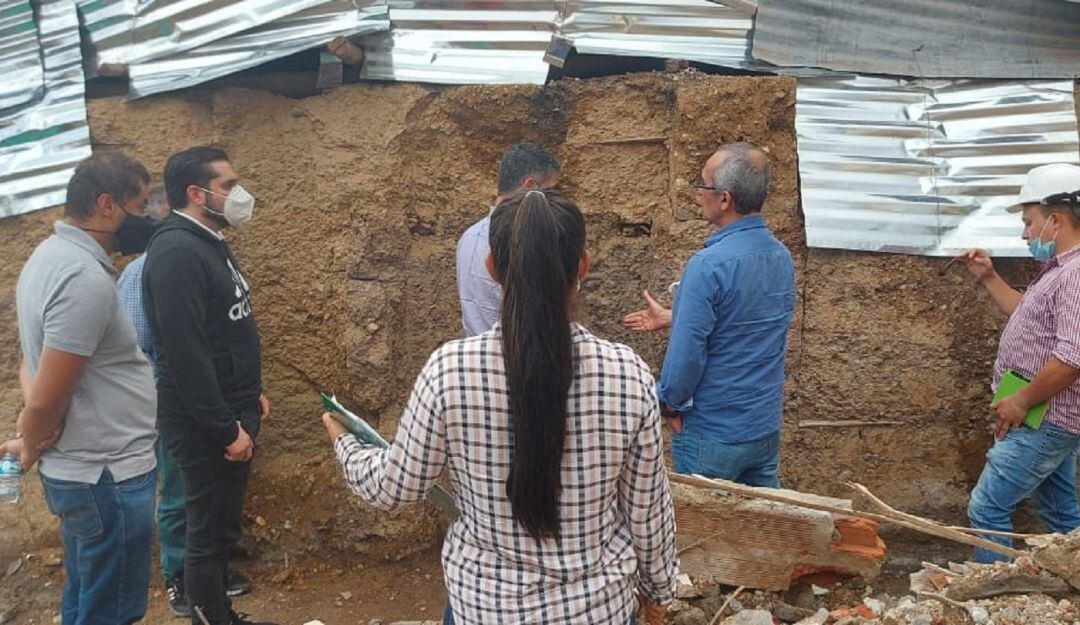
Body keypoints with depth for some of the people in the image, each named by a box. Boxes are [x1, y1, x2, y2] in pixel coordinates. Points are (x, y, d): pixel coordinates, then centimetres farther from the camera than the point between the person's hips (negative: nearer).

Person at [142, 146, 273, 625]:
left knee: (223, 527, 20)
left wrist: (251, 393, 19)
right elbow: (186, 354, -25)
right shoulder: (176, 253, -21)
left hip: (231, 414, 10)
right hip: (207, 428, -10)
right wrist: (226, 429, -22)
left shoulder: (209, 243, 11)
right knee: (209, 533, 4)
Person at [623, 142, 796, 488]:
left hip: (713, 434, -7)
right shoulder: (782, 257, 0)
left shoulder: (708, 266, -25)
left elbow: (687, 352, -24)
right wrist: (670, 317, 21)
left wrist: (671, 404, -6)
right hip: (767, 428, 7)